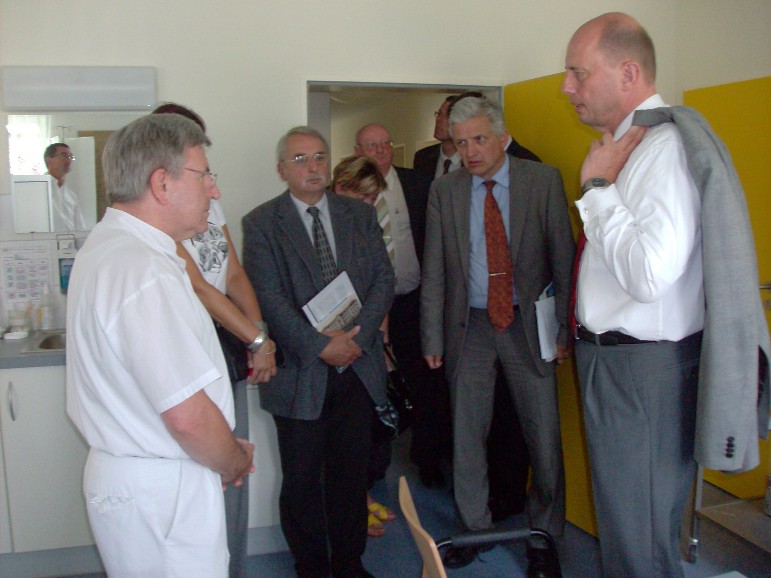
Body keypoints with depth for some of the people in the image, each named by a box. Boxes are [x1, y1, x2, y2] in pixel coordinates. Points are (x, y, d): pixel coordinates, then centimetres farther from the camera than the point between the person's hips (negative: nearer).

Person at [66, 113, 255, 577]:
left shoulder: (107, 244, 8)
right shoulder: (144, 270, -26)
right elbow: (188, 415, -27)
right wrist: (235, 463, -8)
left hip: (124, 471, 10)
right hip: (161, 492, -10)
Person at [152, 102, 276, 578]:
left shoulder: (210, 202, 13)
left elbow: (235, 275, 11)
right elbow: (197, 288, -15)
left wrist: (259, 337, -2)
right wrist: (258, 339, -12)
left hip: (230, 346, 8)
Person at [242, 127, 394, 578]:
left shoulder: (361, 215, 10)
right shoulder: (261, 224, -1)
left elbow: (384, 278, 4)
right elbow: (270, 299, -10)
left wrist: (358, 335, -10)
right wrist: (321, 346, -16)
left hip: (358, 367, 3)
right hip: (300, 372, -3)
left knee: (352, 473, 13)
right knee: (302, 480, 8)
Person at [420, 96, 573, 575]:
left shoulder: (544, 181, -3)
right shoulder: (444, 191, 3)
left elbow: (563, 258, -4)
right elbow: (434, 273, 3)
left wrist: (565, 327, -9)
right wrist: (434, 339, 0)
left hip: (527, 323, -1)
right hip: (469, 326, 2)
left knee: (544, 436, 3)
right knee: (467, 436, 10)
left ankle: (543, 537, 23)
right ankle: (475, 529, 29)